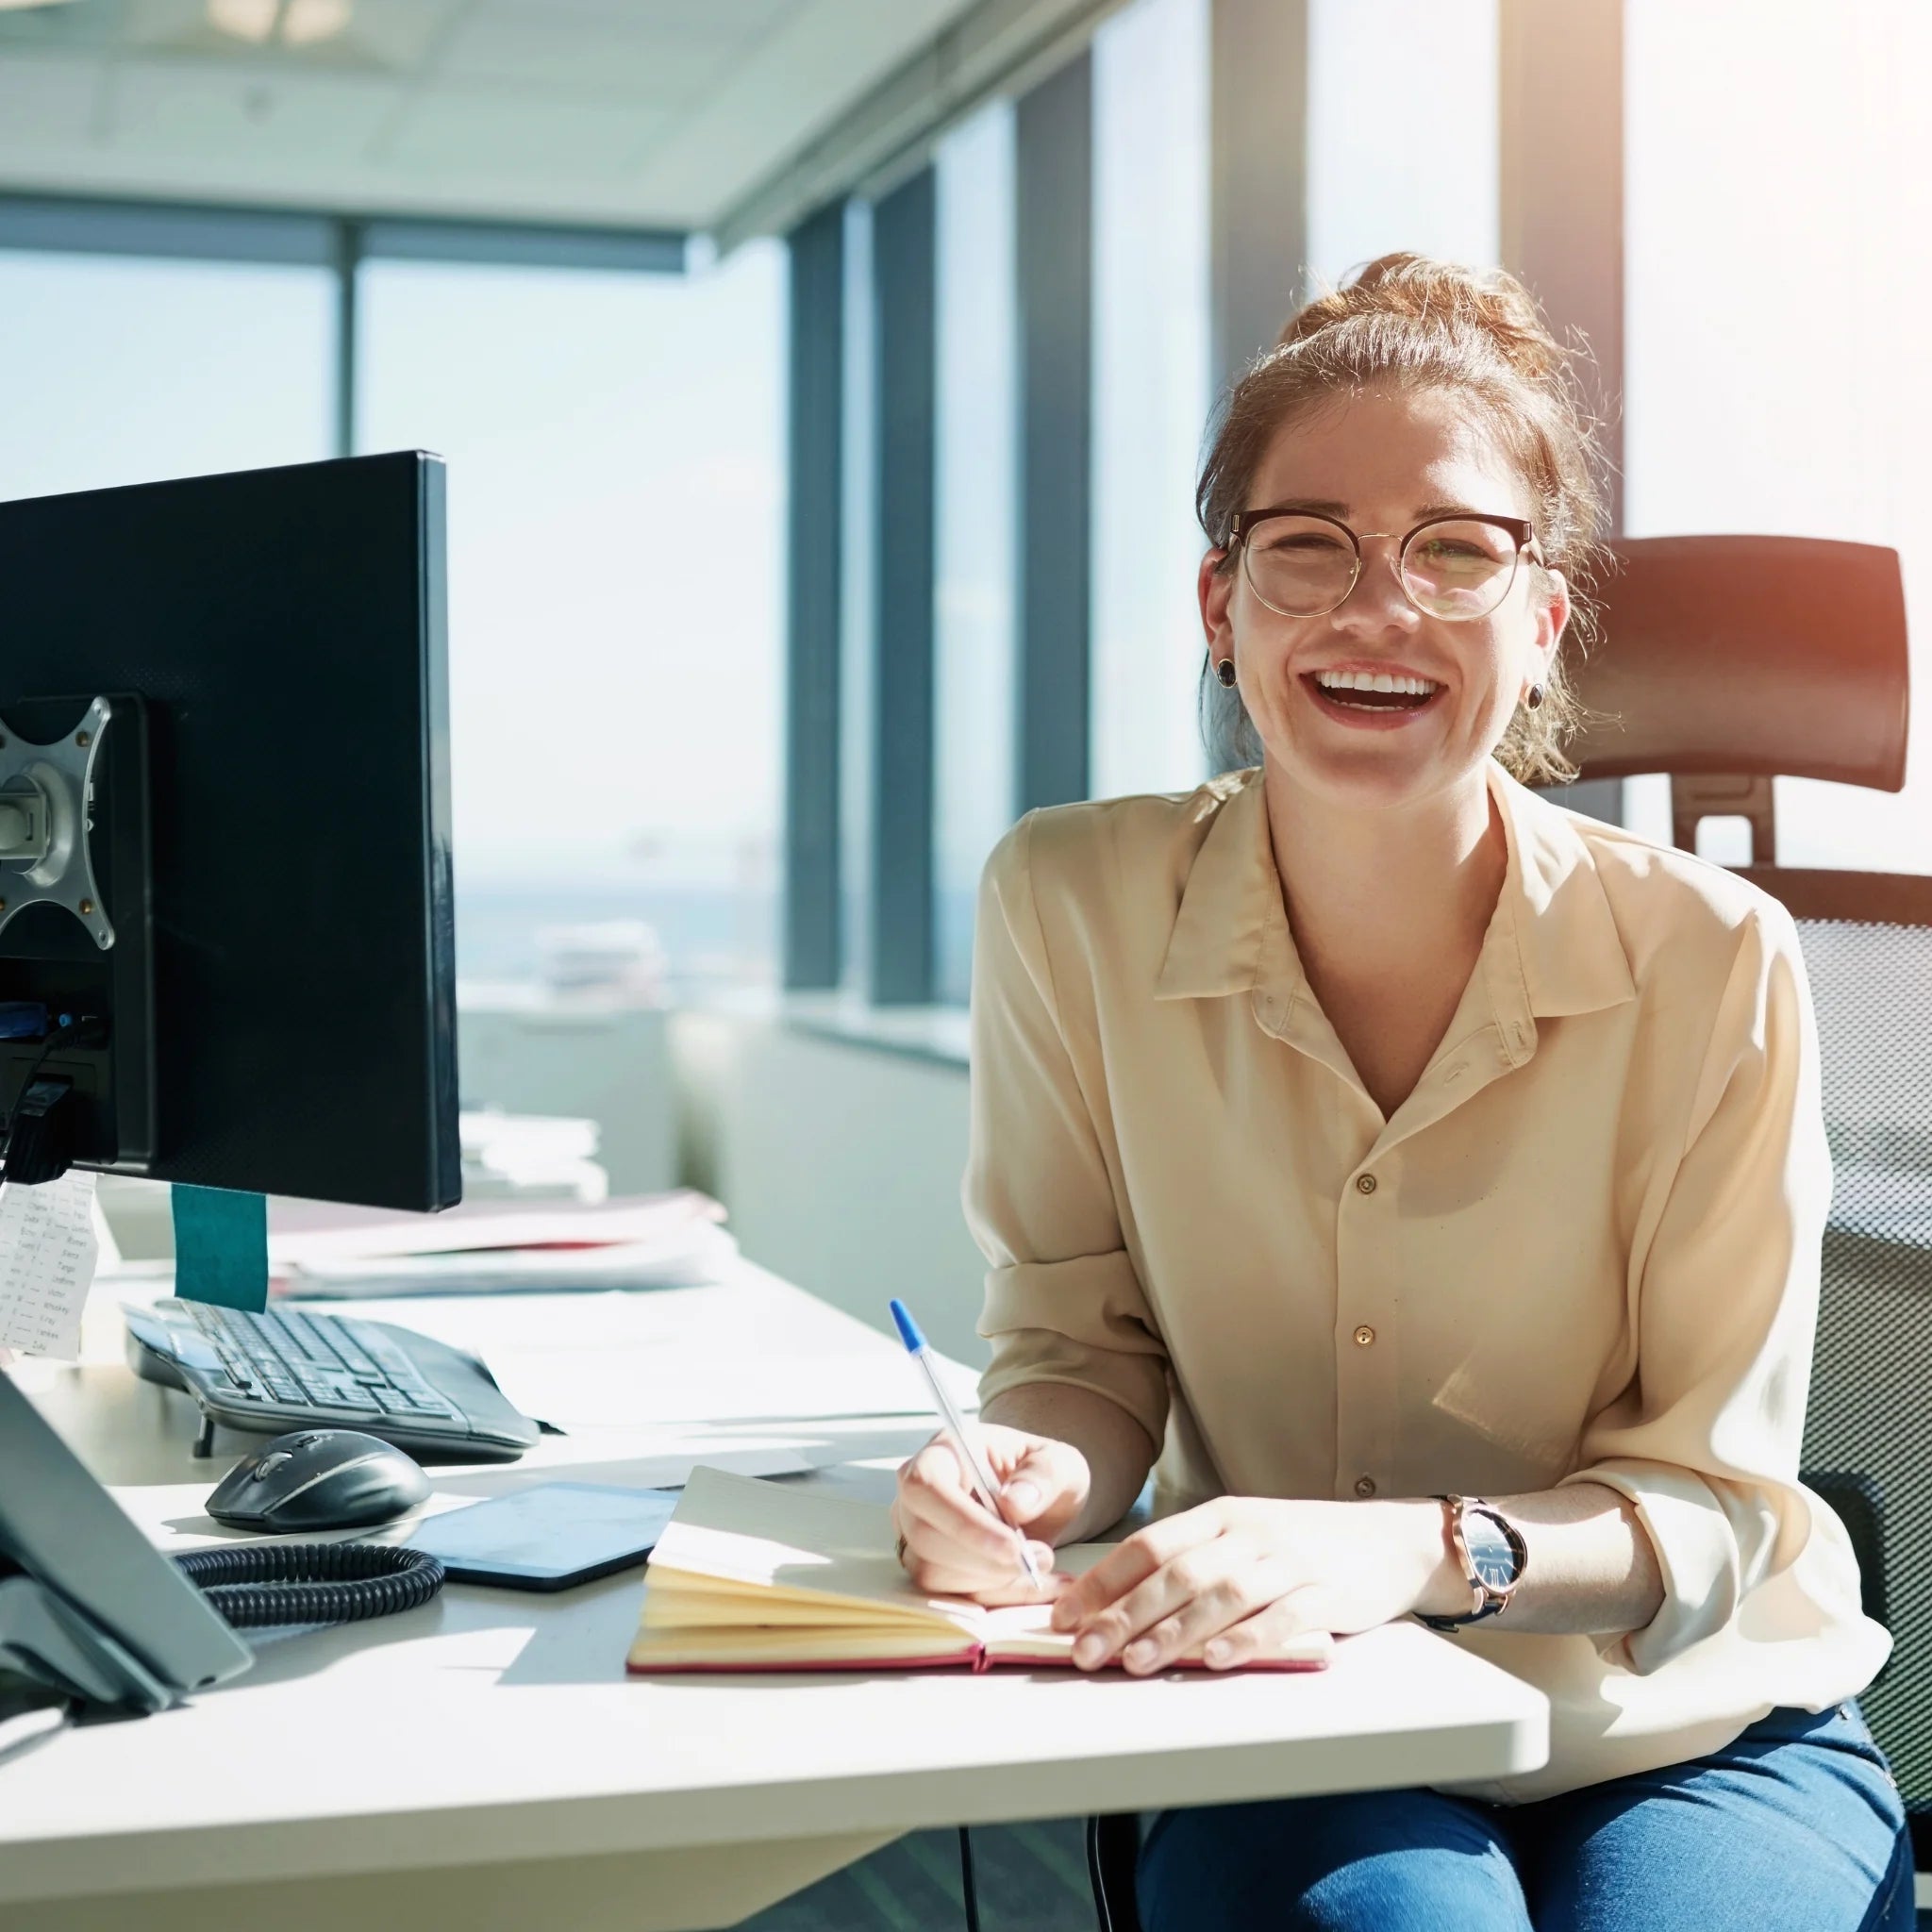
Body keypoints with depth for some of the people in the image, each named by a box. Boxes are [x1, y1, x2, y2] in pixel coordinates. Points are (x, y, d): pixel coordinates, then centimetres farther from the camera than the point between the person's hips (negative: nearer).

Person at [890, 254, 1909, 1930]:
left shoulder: (1713, 963, -14)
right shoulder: (1071, 909, -9)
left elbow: (1712, 1499, -10)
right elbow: (1089, 1343, 2)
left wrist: (1409, 1550, -30)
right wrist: (1038, 1471, -23)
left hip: (1697, 1737, 1)